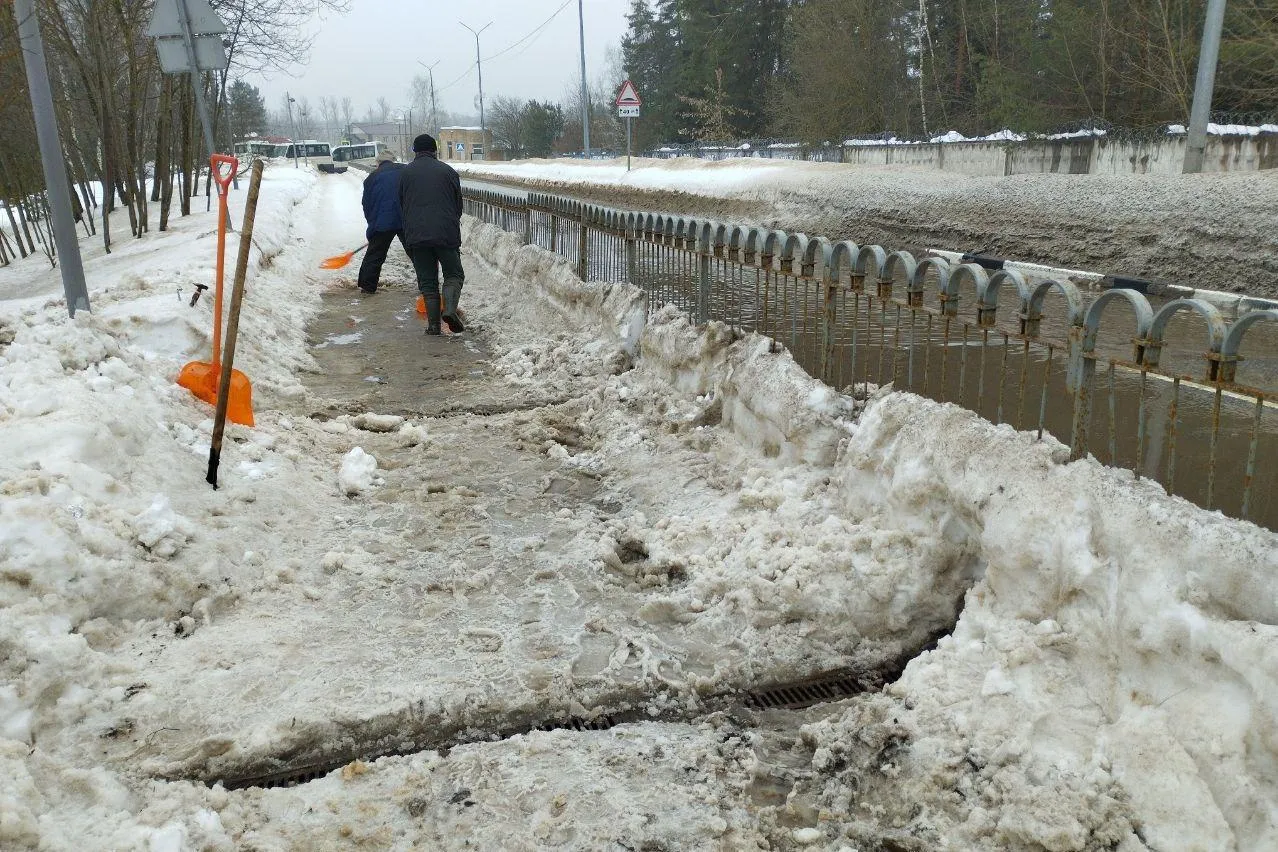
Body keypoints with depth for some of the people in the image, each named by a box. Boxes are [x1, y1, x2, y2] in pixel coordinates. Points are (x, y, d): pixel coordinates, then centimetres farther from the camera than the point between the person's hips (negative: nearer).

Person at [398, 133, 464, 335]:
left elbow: (401, 206, 15)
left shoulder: (405, 173, 9)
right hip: (446, 233, -1)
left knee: (427, 280, 7)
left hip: (416, 235, 1)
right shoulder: (448, 171, 5)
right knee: (454, 274, 10)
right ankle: (449, 308, -13)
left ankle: (433, 324, 4)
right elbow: (459, 204, 10)